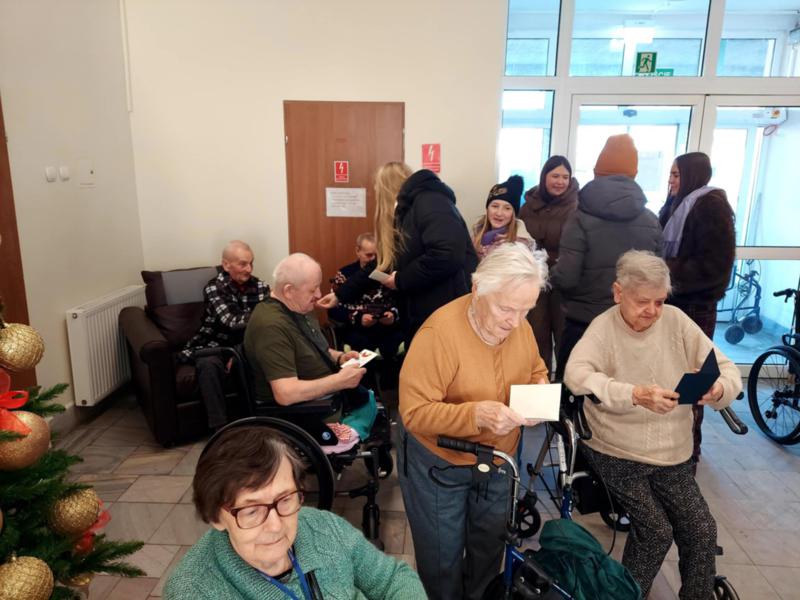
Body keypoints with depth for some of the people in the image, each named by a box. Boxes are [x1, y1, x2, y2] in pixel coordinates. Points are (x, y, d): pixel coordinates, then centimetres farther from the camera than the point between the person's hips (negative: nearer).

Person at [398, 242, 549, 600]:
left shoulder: (519, 325, -10)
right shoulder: (439, 332, -30)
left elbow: (536, 371, 7)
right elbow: (414, 413, -29)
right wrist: (476, 414, -41)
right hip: (438, 463, -5)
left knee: (490, 546, 26)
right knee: (443, 557, 14)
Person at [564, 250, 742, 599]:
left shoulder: (675, 321, -4)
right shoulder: (603, 328, -13)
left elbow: (728, 371, -5)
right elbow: (576, 374, -31)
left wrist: (719, 388, -29)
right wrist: (635, 394, -44)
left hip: (673, 454, 4)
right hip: (617, 452, -4)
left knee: (702, 531, 1)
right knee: (656, 531, -9)